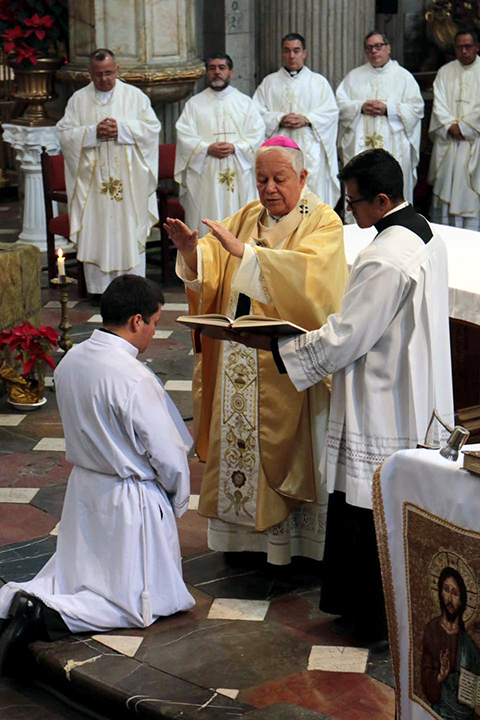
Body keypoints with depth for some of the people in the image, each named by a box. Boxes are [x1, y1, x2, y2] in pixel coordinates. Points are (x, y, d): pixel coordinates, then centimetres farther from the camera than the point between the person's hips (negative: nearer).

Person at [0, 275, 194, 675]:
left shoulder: (70, 361, -2)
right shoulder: (134, 379, -25)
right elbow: (169, 456, -19)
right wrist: (178, 502, 2)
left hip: (84, 490, 8)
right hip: (132, 501, -8)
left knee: (76, 576, 23)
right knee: (142, 602, 6)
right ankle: (43, 616, -13)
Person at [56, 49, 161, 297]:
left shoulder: (135, 96, 7)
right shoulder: (79, 99, 8)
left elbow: (152, 127, 0)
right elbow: (64, 133, 1)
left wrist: (121, 128, -13)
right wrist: (94, 132, -13)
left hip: (128, 178, 0)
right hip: (92, 177, 0)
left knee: (130, 228, 0)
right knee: (96, 231, -1)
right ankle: (100, 287, 4)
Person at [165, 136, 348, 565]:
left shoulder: (323, 224, -7)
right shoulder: (248, 217, 12)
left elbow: (305, 275, -27)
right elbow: (209, 272, 5)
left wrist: (243, 251, -33)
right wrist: (191, 250, -18)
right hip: (237, 363, 6)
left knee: (282, 448, 1)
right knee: (238, 438, 10)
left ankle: (290, 539, 15)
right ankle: (246, 533, 22)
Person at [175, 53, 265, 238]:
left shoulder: (245, 102, 12)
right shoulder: (195, 103, 10)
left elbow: (258, 133, 3)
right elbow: (184, 135, 0)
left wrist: (235, 147, -12)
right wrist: (207, 149, -15)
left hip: (239, 175, 1)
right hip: (205, 176, -1)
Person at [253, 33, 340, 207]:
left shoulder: (319, 82, 14)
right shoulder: (269, 82, 14)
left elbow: (331, 112, 5)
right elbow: (257, 113, 6)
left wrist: (307, 120, -10)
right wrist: (279, 120, -11)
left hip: (311, 149, 0)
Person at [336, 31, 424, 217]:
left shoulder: (403, 76, 9)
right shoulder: (354, 76, 16)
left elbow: (417, 108, 1)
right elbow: (340, 103, 7)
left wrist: (388, 109, -10)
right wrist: (361, 107, -10)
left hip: (393, 147, -2)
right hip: (359, 147, 2)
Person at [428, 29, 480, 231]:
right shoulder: (445, 72, 12)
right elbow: (439, 104, 3)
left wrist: (463, 127, -11)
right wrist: (450, 127, -11)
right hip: (447, 142, 3)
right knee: (444, 189, 3)